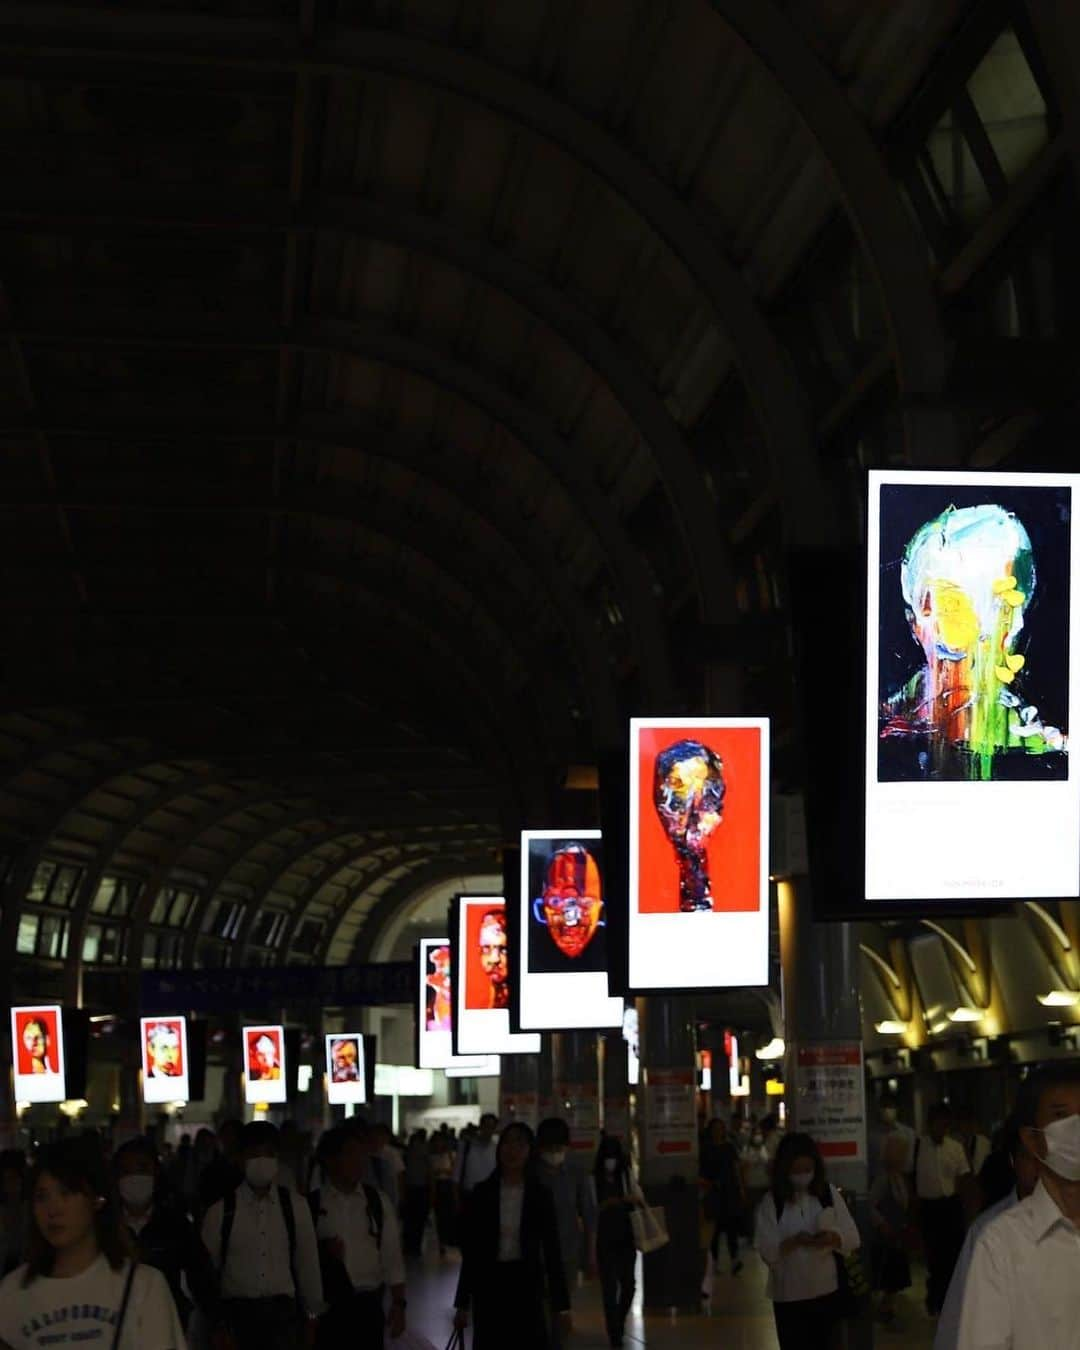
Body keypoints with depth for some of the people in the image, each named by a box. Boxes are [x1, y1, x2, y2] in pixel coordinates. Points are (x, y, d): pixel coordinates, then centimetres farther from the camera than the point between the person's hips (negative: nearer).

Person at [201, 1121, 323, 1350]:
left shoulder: (295, 1207, 4)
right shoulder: (221, 1212, -1)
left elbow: (307, 1263, 10)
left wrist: (311, 1316, 14)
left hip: (282, 1311, 1)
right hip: (237, 1312, 0)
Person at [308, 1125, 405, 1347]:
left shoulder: (378, 1203, 6)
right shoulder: (311, 1204, 0)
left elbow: (392, 1257, 5)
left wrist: (398, 1303, -2)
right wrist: (321, 1251, -16)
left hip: (368, 1304, 2)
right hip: (327, 1306, -2)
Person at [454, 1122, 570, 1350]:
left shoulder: (539, 1194, 0)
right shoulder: (483, 1193, 0)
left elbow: (551, 1250, 1)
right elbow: (470, 1250, 2)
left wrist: (561, 1305, -2)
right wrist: (463, 1304, 1)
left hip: (526, 1284, -1)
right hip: (489, 1284, 1)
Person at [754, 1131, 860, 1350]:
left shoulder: (829, 1194, -2)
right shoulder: (771, 1203, -9)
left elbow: (853, 1238, 0)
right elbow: (766, 1252, -12)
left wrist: (833, 1238, -21)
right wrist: (793, 1242, -29)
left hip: (826, 1290, 3)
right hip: (789, 1295, -3)